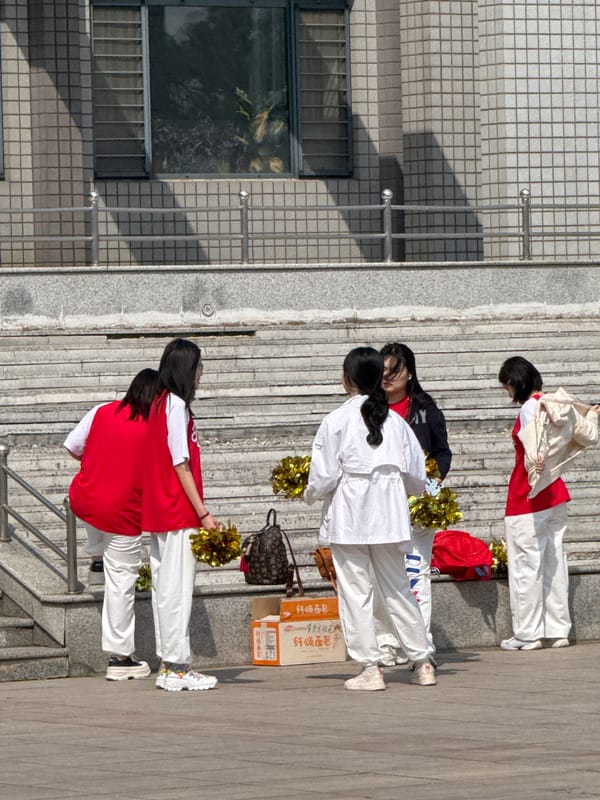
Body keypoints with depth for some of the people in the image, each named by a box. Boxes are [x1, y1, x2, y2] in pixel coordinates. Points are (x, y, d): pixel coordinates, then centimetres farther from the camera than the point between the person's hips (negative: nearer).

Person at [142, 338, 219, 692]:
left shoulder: (160, 404, 14)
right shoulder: (177, 407, -13)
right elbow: (181, 464, -16)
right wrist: (204, 513, -15)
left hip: (159, 513, 10)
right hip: (178, 514, -10)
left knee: (166, 589, 10)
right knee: (177, 589, -8)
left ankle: (170, 664, 14)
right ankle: (177, 667, -7)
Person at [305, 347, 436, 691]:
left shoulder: (337, 421, -10)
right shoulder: (396, 421, 3)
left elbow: (324, 476, -10)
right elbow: (416, 476, 5)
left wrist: (311, 494, 11)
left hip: (348, 517, -4)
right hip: (389, 516, 4)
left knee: (355, 592, 2)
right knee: (397, 588, 13)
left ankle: (370, 668, 0)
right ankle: (422, 663, 14)